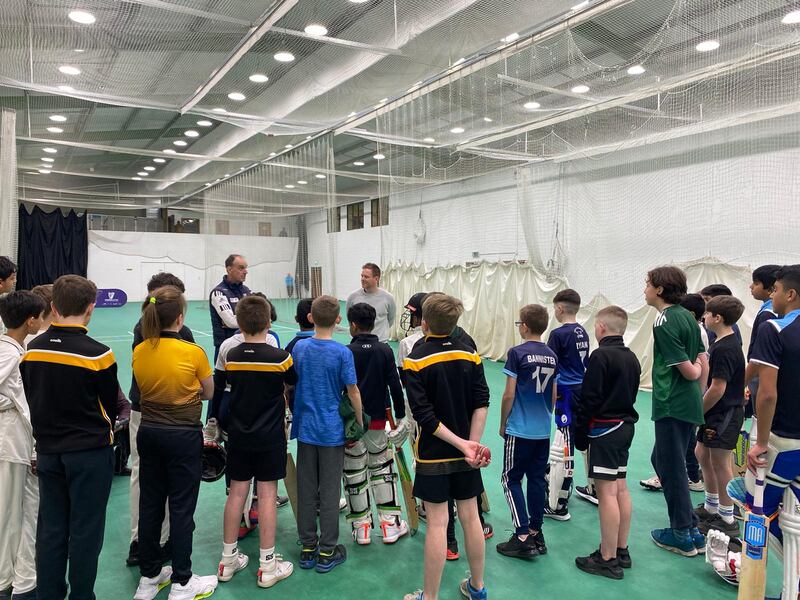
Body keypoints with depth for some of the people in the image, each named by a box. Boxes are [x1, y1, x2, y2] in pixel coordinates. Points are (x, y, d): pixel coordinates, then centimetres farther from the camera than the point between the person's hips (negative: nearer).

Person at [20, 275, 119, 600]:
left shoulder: (32, 349, -3)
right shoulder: (97, 353, -18)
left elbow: (32, 399, 8)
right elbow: (111, 405, -6)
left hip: (47, 450, 5)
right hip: (90, 452, -5)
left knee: (51, 528, 16)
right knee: (85, 530, 8)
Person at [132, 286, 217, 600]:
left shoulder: (139, 352, -3)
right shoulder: (193, 352, -16)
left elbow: (145, 389, 8)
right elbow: (209, 393, -4)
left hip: (149, 433, 5)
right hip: (183, 436, -5)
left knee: (149, 504, 16)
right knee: (181, 508, 5)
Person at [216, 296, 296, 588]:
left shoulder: (231, 356, -4)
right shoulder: (280, 357, -14)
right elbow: (292, 384, 2)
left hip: (238, 436, 4)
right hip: (270, 437, -3)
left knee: (237, 492, 13)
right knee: (267, 495, 3)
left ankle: (228, 559, 25)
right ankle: (267, 566, 13)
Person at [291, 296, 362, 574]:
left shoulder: (299, 347, -2)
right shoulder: (342, 352, -14)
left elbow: (291, 383, 7)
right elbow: (352, 391, -10)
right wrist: (360, 421, 3)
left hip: (305, 428, 3)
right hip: (332, 431, -3)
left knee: (306, 491, 13)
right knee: (329, 492, 7)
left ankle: (307, 548, 23)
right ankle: (327, 552, 16)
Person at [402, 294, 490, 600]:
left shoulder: (415, 361, -14)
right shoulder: (470, 355, -1)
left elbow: (424, 415, -18)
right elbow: (482, 404, -6)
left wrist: (462, 445, -15)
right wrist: (472, 443, -8)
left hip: (433, 454, -4)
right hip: (466, 453, 4)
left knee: (437, 524, 3)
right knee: (470, 518, 15)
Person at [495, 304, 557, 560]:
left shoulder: (517, 353, -13)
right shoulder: (552, 356, 5)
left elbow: (509, 394, -12)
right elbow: (554, 396, 11)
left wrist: (503, 424, 0)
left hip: (519, 430, -6)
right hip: (544, 431, 6)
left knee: (511, 479, 4)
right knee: (537, 479, 14)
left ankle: (522, 537, 2)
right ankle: (536, 533, 22)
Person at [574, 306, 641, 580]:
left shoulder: (600, 355, -16)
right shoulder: (631, 357, 10)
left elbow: (590, 398, -17)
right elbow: (630, 394, 15)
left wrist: (580, 432, -8)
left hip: (604, 429, -9)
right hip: (625, 426, 9)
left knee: (606, 492, -4)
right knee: (620, 488, 15)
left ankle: (608, 559, 3)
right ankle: (621, 550, 25)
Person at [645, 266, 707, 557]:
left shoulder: (664, 322, -18)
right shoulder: (687, 316, 9)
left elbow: (689, 371, -17)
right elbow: (700, 363, 14)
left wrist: (693, 369, 4)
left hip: (672, 407, -9)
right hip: (689, 404, 9)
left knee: (671, 468, 4)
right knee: (661, 460, 19)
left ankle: (683, 535, 17)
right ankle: (692, 528, 27)